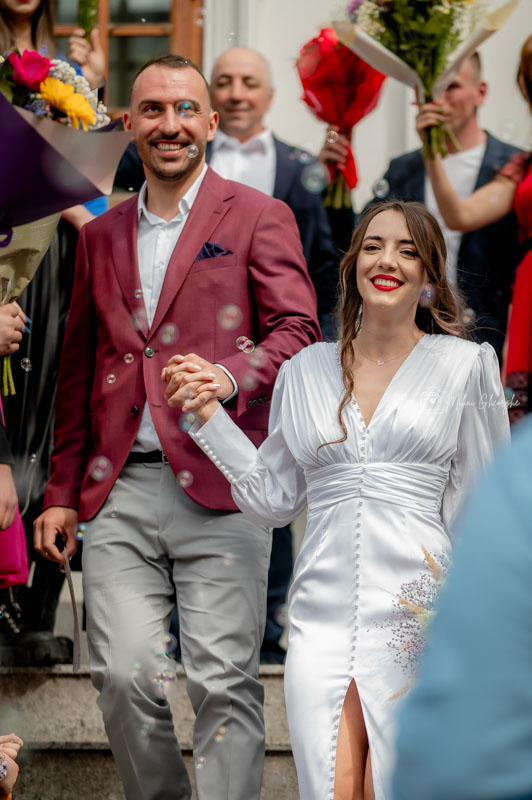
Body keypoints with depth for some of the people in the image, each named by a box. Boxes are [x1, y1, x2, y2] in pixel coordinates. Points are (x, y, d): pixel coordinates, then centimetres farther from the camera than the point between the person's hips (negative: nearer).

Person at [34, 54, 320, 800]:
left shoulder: (258, 218, 5)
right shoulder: (101, 236, 18)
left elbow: (298, 327, -3)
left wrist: (233, 374, -24)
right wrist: (63, 491, 17)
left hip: (218, 485, -3)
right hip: (120, 488, 4)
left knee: (224, 681, -6)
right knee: (125, 676, -3)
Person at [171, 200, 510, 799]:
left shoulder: (464, 365, 5)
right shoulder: (306, 372, 13)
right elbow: (272, 497, 17)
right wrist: (208, 415, 9)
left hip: (416, 615, -2)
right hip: (323, 610, 2)